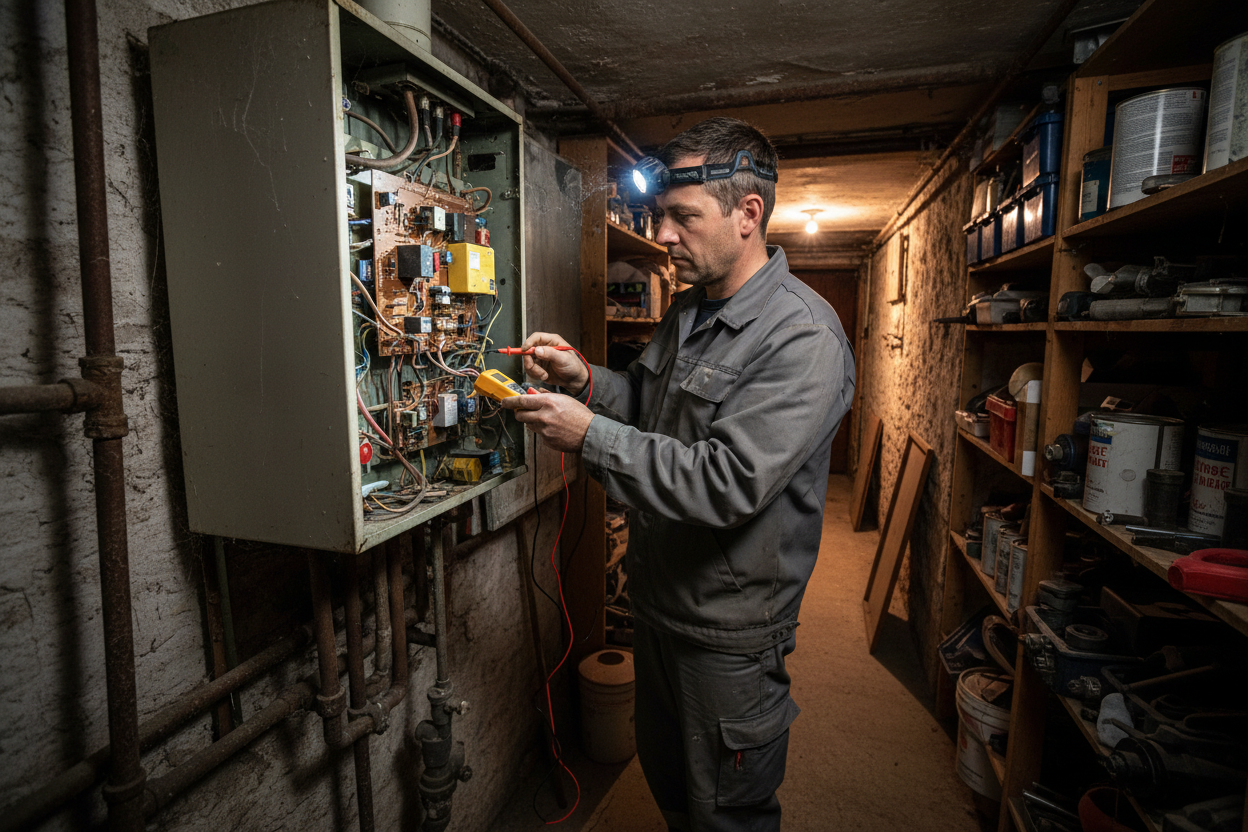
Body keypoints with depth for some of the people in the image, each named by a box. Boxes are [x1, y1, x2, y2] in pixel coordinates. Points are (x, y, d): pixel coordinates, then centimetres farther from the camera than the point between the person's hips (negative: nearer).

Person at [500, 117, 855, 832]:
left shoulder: (804, 339, -24)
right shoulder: (689, 310, 5)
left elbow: (728, 484, -31)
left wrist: (588, 435, -29)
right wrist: (586, 379, -4)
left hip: (728, 632, -8)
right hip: (658, 603, 8)